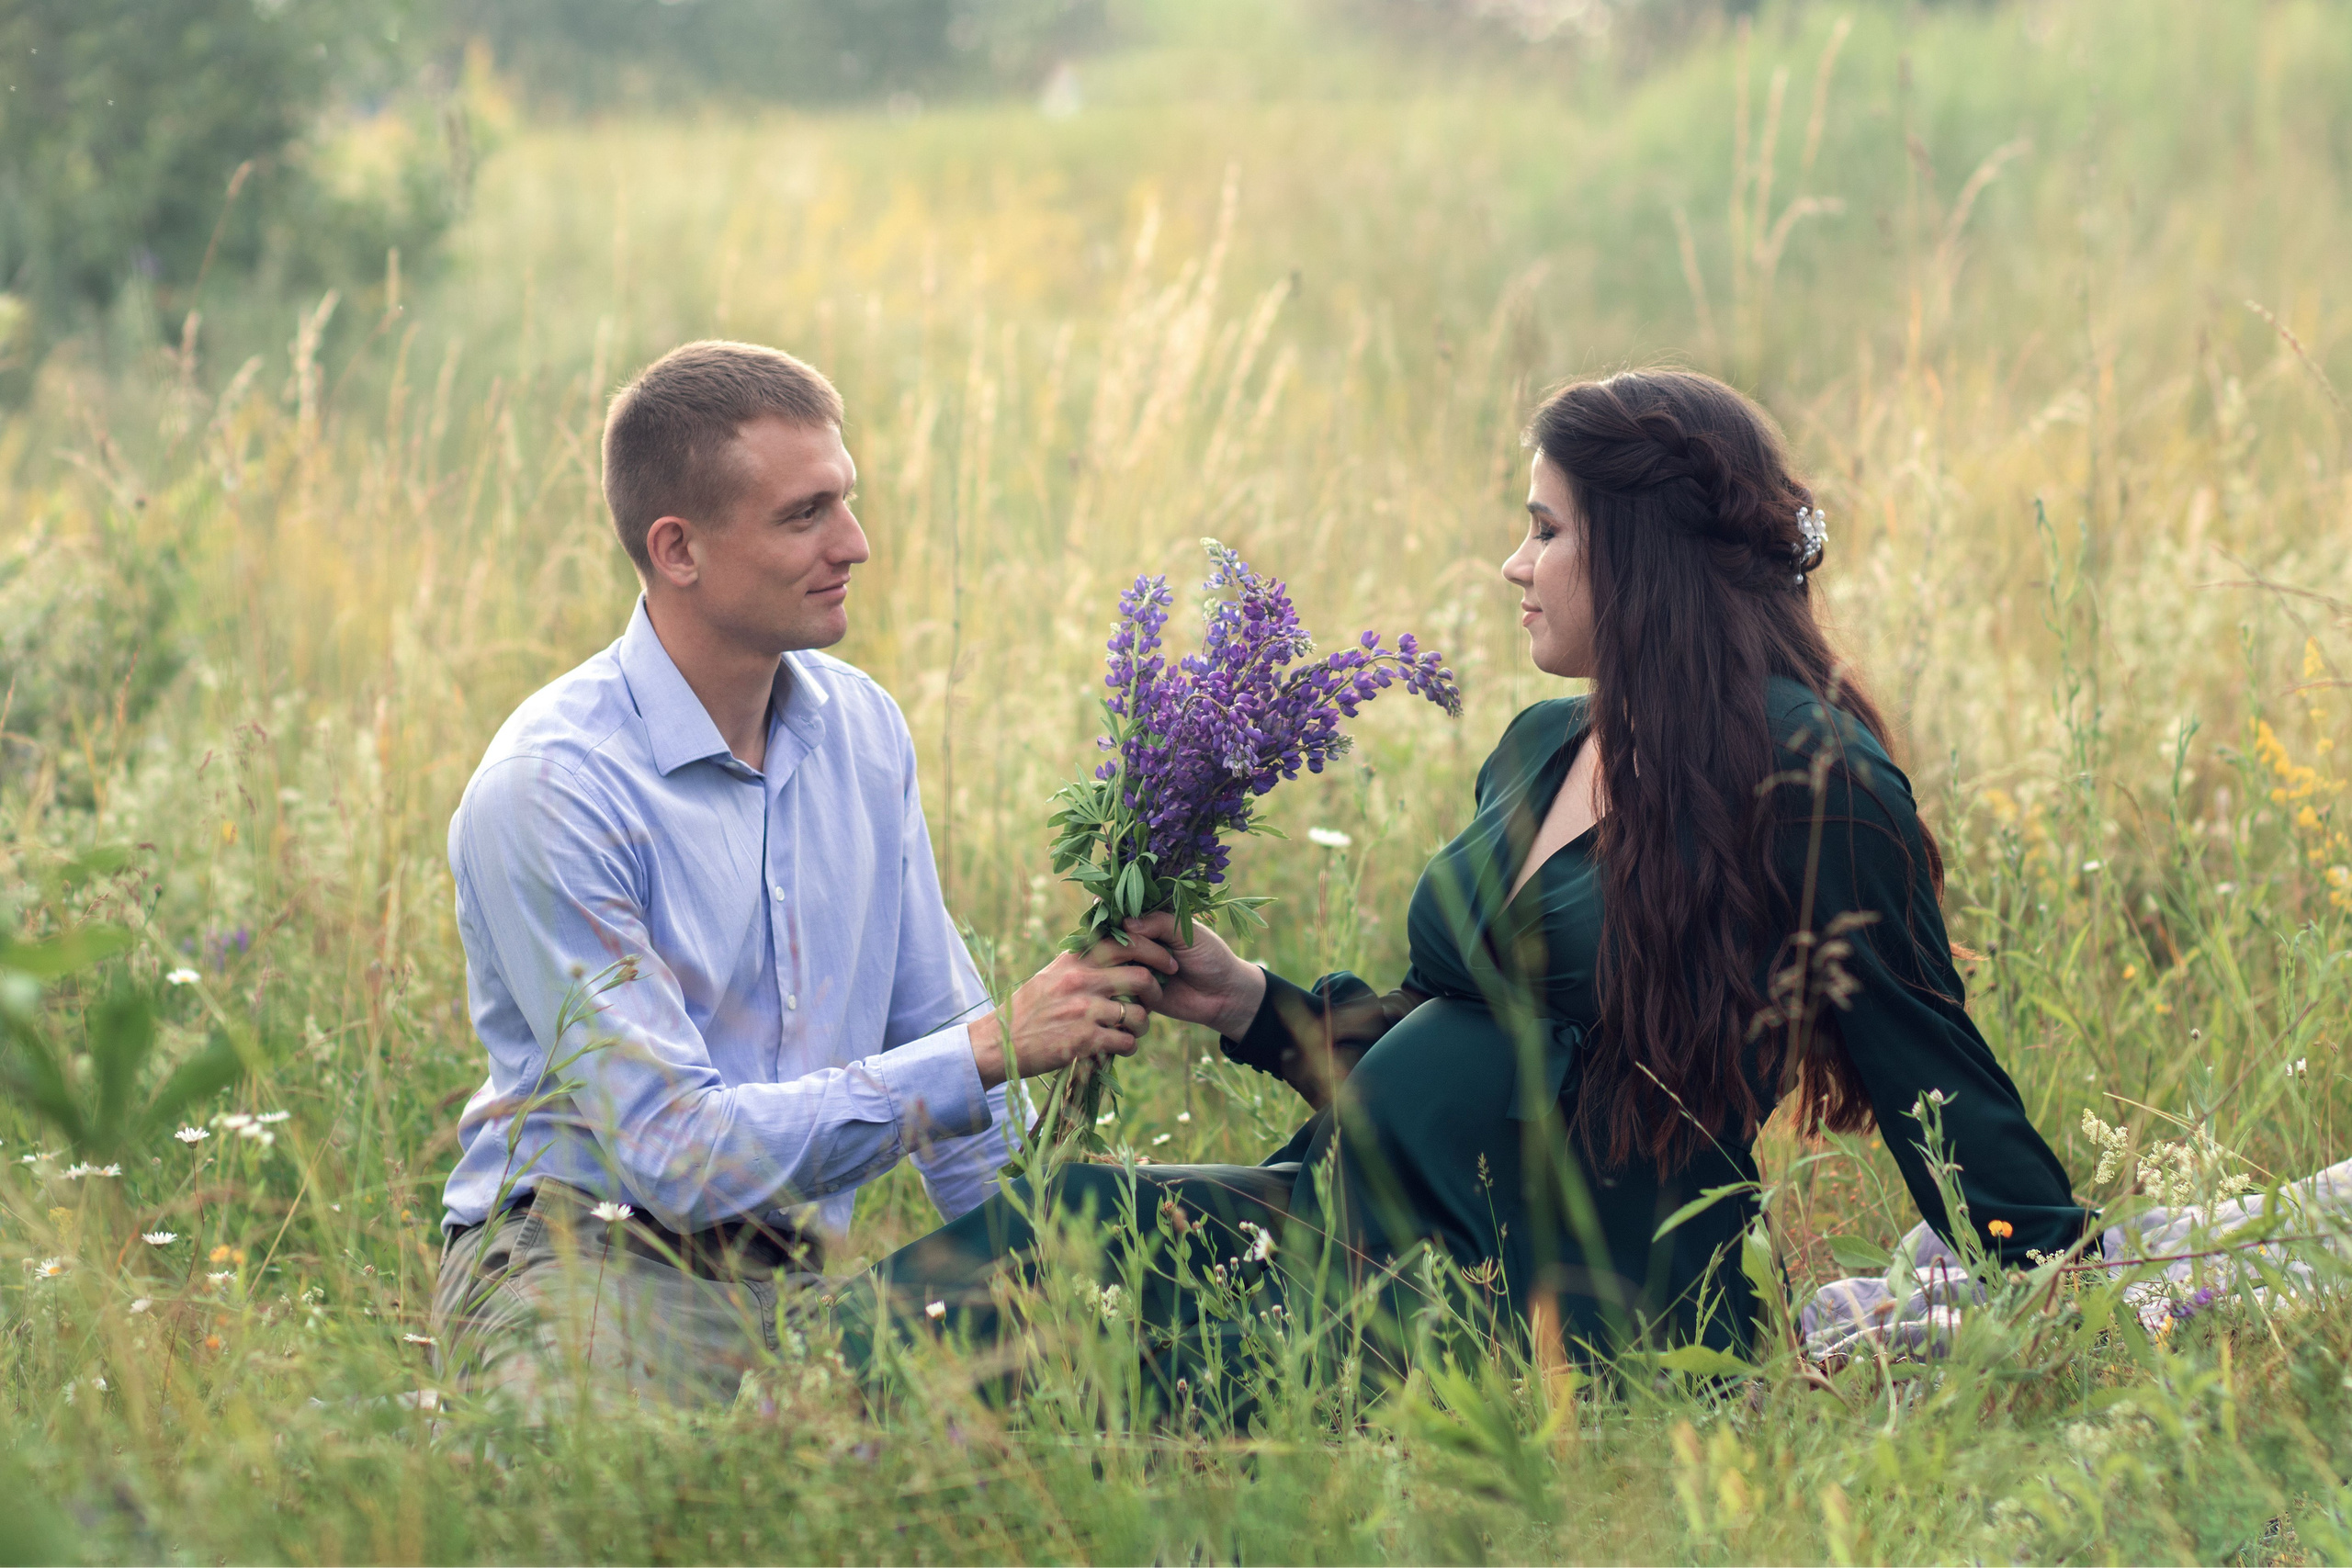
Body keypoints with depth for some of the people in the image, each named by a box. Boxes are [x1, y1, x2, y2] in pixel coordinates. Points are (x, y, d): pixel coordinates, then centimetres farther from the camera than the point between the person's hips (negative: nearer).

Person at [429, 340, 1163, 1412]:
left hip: (791, 1281, 8)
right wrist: (994, 1049, -20)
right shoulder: (550, 789, -15)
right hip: (581, 1265, -7)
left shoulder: (862, 730, 8)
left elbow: (930, 1032, 19)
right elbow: (679, 1147, -19)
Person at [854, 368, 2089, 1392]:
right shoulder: (1540, 750, 17)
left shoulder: (1804, 781, -9)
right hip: (1371, 1224, 8)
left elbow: (1935, 1081, -5)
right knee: (1059, 1215, -14)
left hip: (1571, 1302, -8)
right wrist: (1250, 1003, 14)